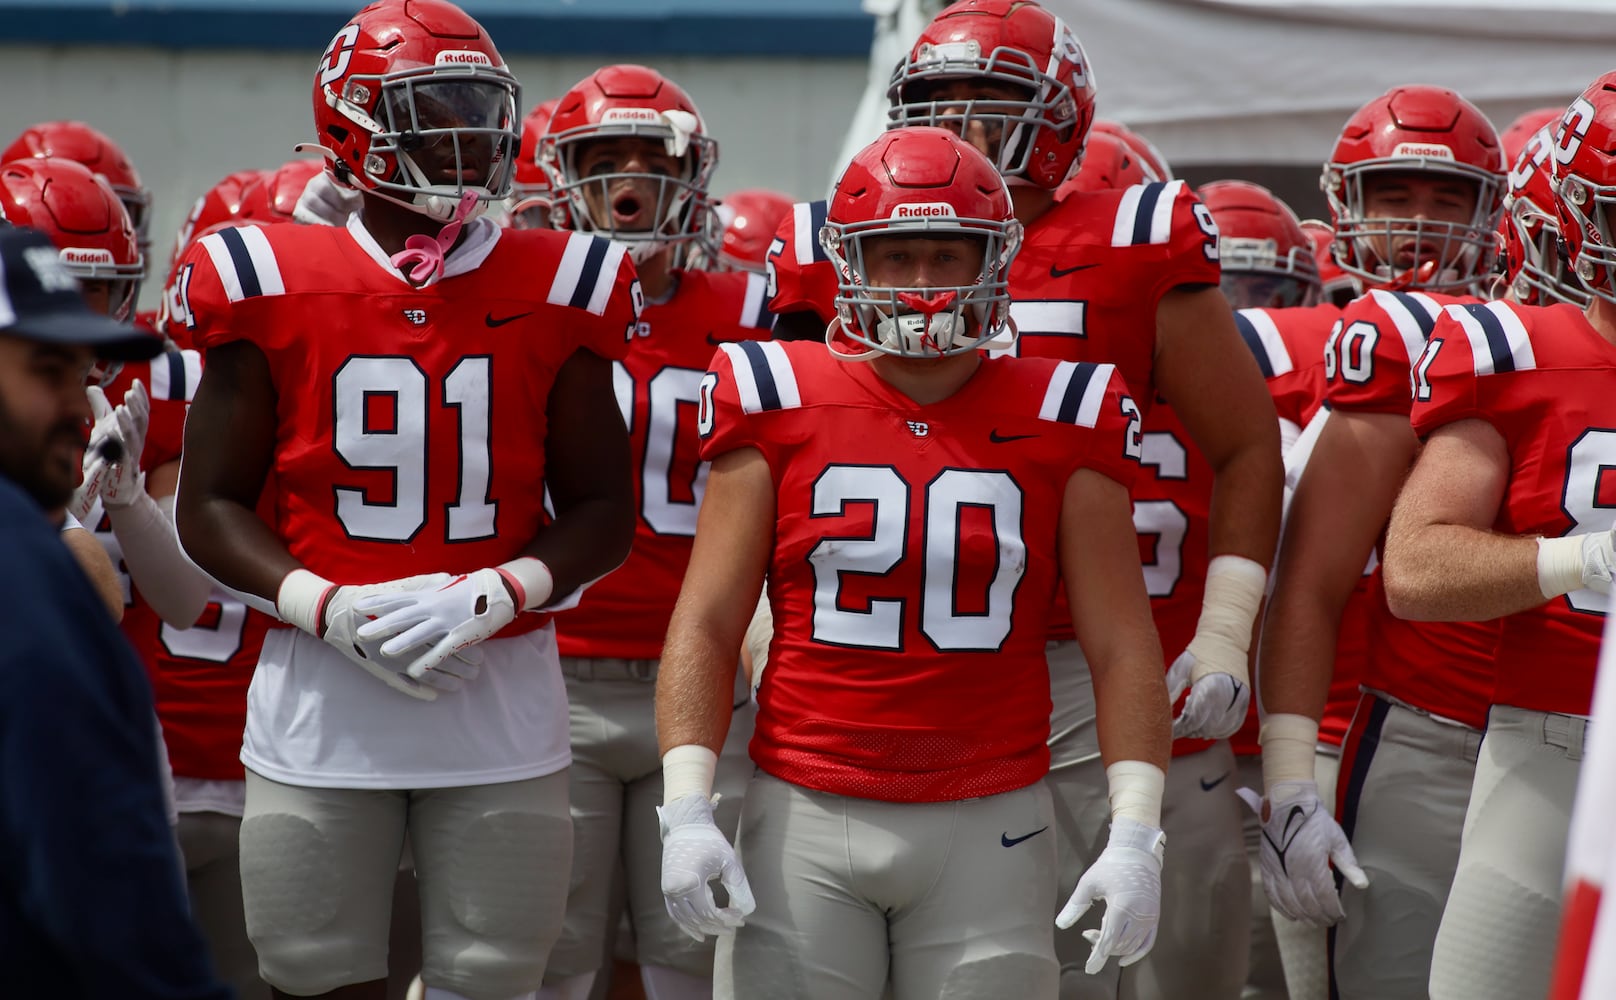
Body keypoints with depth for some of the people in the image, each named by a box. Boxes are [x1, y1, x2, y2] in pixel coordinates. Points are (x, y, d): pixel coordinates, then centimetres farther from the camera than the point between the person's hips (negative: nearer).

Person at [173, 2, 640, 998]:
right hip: (323, 692, -1)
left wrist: (493, 595, -12)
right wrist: (328, 609, -13)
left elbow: (603, 515, 7)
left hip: (503, 688, 1)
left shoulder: (553, 291, 3)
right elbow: (212, 506, 4)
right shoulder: (275, 287, 0)